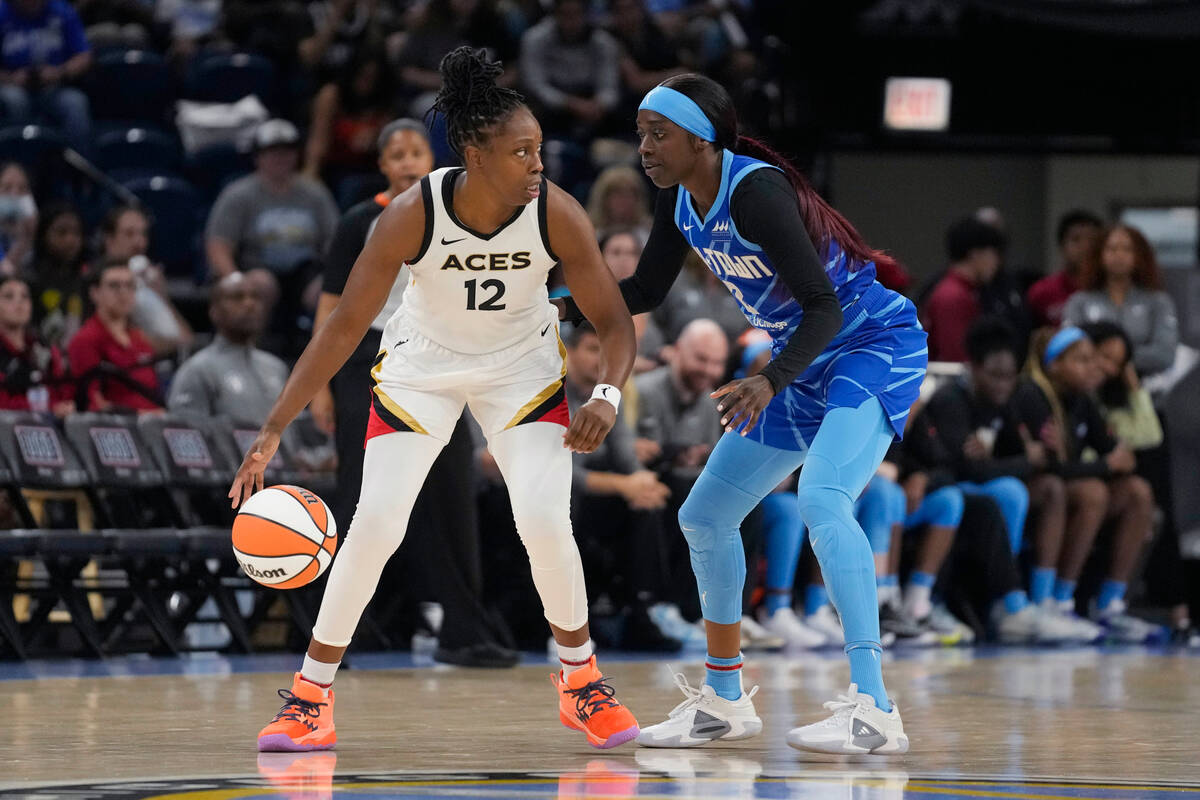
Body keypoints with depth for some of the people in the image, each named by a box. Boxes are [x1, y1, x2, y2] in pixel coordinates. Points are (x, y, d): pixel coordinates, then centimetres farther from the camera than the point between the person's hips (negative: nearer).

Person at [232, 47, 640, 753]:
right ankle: (310, 699, 2)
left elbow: (613, 319, -15)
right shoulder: (413, 216, -29)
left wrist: (608, 396, -36)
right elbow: (345, 327, -22)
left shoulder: (558, 214, -26)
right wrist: (273, 431, -25)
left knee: (546, 521, -15)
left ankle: (583, 683, 8)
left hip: (523, 368, 1)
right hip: (421, 367, -1)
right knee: (374, 525, -11)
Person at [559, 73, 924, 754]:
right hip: (806, 365, 10)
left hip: (875, 347, -10)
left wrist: (770, 382, -43)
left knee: (822, 498, -32)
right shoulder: (680, 201, -1)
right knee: (705, 517, 11)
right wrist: (567, 305, -1)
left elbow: (824, 306, -29)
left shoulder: (755, 192, -26)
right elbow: (646, 291, 15)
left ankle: (874, 711, -37)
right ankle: (725, 701, 27)